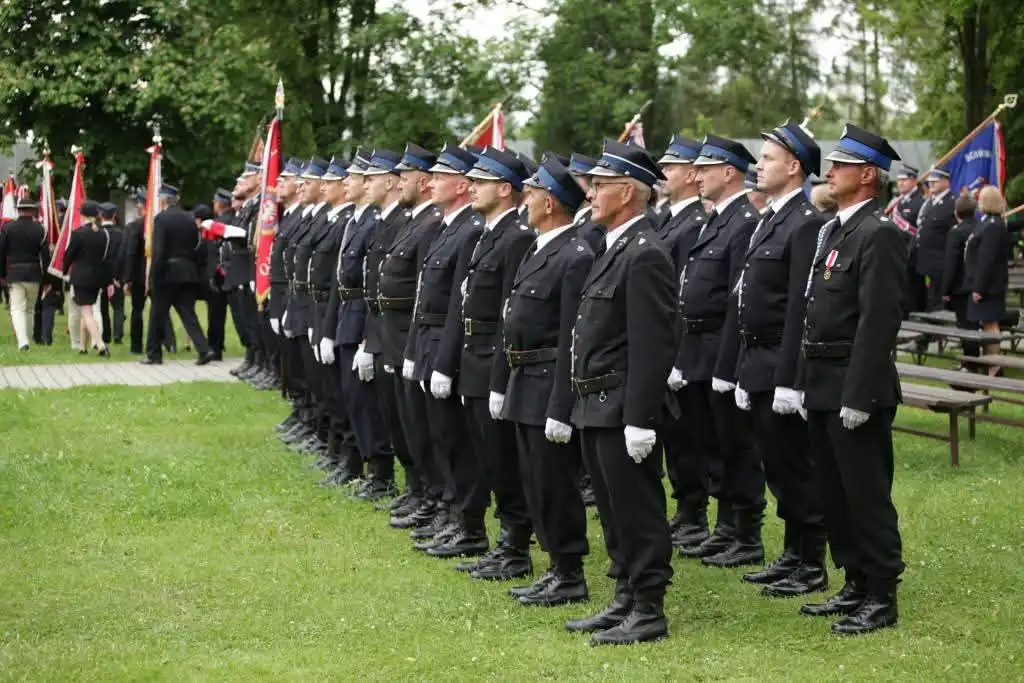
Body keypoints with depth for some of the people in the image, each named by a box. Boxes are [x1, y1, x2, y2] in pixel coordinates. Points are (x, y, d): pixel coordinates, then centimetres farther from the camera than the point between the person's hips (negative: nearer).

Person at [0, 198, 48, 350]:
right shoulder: (39, 230, -3)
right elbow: (45, 256, -3)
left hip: (14, 274, -1)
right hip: (34, 275, 1)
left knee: (17, 309, -3)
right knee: (30, 309, 16)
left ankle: (22, 341, -20)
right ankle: (27, 338, 23)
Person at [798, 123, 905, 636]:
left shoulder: (878, 234, -14)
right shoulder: (832, 230, 15)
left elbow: (879, 321, -20)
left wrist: (857, 396, -22)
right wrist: (808, 382, 14)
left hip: (856, 386, -9)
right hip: (824, 383, 9)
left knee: (866, 493, -2)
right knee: (833, 492, 14)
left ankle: (882, 597, 6)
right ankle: (856, 585, 25)